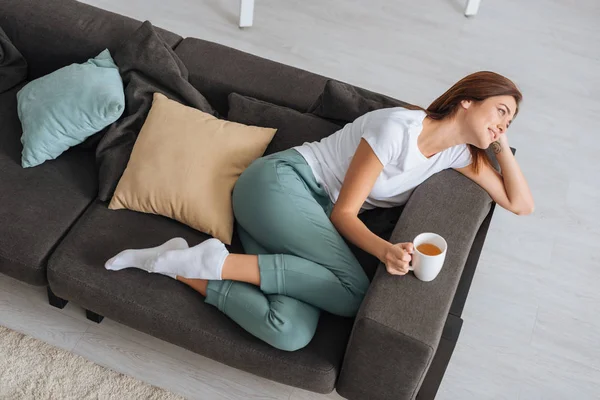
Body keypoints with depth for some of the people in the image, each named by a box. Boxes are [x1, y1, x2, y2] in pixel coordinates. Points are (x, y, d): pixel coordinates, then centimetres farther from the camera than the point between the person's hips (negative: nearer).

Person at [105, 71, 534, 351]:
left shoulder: (459, 151, 10)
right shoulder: (397, 128, -14)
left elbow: (521, 204, 14)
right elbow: (344, 212, -13)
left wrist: (503, 145, 4)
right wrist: (385, 249, -32)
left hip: (311, 212, 7)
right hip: (280, 182, -6)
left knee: (292, 332, -21)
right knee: (352, 294, -27)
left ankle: (183, 266, -13)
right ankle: (217, 262, -20)